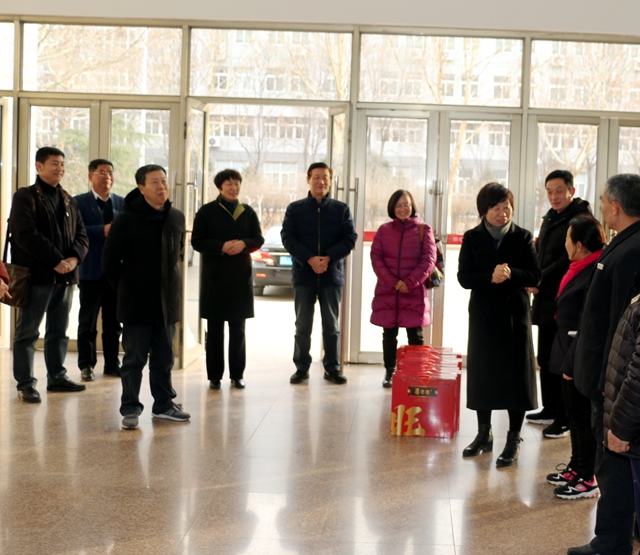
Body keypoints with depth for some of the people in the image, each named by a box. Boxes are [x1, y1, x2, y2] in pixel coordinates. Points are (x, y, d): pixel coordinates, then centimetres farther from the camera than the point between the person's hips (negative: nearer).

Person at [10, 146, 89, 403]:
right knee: (27, 332, 0)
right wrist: (56, 260, -18)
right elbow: (27, 235, -15)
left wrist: (74, 258, -10)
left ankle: (57, 376, 24)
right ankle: (25, 383, 5)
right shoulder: (25, 197, -4)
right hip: (36, 275, -6)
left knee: (59, 331, 14)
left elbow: (81, 236, 11)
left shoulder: (69, 201, 15)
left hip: (65, 276, 6)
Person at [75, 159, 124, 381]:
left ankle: (112, 364, 18)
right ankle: (86, 366, 13)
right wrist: (102, 231, -21)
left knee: (114, 321, 9)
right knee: (88, 321, 5)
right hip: (91, 270, -3)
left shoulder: (122, 203, 11)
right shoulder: (79, 202, 0)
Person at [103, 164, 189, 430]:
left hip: (167, 301, 5)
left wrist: (170, 282, 13)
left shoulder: (177, 218, 5)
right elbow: (110, 259, -5)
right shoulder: (127, 219, -11)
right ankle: (130, 409, 9)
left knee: (164, 358, 14)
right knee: (134, 358, 1)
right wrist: (125, 287, -1)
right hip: (137, 303, -5)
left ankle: (164, 404, 25)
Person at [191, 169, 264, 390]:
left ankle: (237, 374, 14)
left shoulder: (248, 212, 9)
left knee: (238, 328, 7)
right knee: (214, 328, 2)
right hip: (214, 275, -2)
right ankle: (214, 376, 8)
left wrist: (244, 244, -13)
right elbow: (197, 241, -4)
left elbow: (258, 239, 8)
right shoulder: (207, 211, 0)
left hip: (241, 275, 2)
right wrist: (221, 247, -18)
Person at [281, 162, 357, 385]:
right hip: (303, 274, 0)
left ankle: (332, 367, 15)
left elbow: (350, 238, -1)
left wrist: (328, 258, -15)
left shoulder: (341, 209, 5)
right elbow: (288, 238, -4)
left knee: (332, 325, 7)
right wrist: (309, 259, -17)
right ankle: (301, 367, 13)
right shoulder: (295, 209, 4)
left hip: (332, 275, 0)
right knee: (302, 325, 5)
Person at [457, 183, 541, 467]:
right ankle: (484, 433, 25)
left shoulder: (522, 237, -1)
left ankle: (514, 439, 10)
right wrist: (490, 277, -24)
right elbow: (463, 277, -7)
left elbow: (535, 275, -6)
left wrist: (511, 273, -24)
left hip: (516, 315, -1)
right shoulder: (472, 238, 1)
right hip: (483, 315, 1)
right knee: (481, 373, 9)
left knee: (516, 375, 0)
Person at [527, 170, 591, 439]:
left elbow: (569, 260, -19)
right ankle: (550, 410, 28)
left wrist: (539, 280, -16)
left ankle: (565, 419, 4)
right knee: (546, 359, 16)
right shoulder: (550, 218, 15)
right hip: (546, 300, 9)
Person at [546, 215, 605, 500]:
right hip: (570, 354, 10)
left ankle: (587, 480, 13)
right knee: (574, 412, 19)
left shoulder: (595, 274, -23)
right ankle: (576, 467, 34)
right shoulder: (582, 268, 7)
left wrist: (573, 363, -22)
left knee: (583, 416, 2)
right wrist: (566, 359, 15)